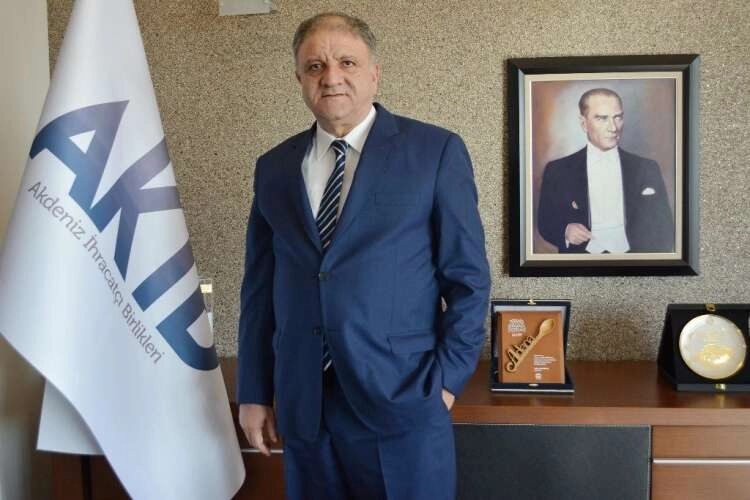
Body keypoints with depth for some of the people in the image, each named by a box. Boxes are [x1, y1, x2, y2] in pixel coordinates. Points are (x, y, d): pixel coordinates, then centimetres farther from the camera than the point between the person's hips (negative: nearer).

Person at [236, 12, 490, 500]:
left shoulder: (435, 151, -3)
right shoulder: (275, 168, 7)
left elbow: (468, 277, -3)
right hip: (303, 404, 3)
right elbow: (260, 287, 9)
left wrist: (447, 378, -8)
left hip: (403, 396, -3)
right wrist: (254, 391, 8)